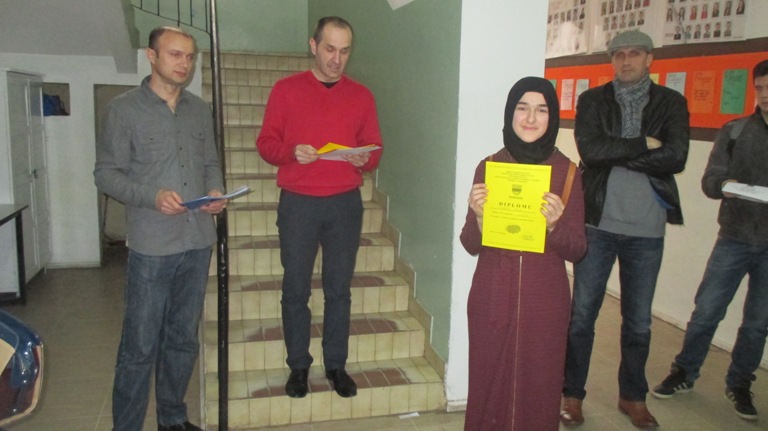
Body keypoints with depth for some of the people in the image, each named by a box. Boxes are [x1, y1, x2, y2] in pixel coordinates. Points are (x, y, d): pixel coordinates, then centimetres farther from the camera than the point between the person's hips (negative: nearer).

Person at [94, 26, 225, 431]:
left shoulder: (199, 109, 11)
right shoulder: (123, 109, -4)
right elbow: (105, 173, -5)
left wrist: (216, 190, -3)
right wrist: (152, 196, -19)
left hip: (198, 242, 5)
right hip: (151, 246, -5)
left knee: (184, 339, 15)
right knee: (141, 345, 0)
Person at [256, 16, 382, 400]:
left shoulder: (361, 96, 8)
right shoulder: (286, 90, 2)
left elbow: (374, 148, 9)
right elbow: (266, 143, 1)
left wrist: (364, 160, -13)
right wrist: (292, 152, -19)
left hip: (345, 203, 2)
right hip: (298, 203, -1)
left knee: (339, 288, 6)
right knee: (296, 289, 5)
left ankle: (336, 365, 19)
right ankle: (298, 366, 19)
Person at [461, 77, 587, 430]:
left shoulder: (567, 172, -1)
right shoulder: (488, 167, 0)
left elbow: (577, 250, -1)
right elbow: (471, 245, 2)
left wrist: (554, 225, -19)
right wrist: (478, 215, -18)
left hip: (545, 301, 0)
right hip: (492, 298, 1)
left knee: (538, 388, 8)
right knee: (488, 386, 9)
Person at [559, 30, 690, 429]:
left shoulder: (671, 103, 4)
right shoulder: (593, 100, 2)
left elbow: (676, 158, -12)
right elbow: (590, 150, -15)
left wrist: (615, 154, -13)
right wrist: (643, 145, -13)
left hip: (647, 230, 1)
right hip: (598, 223, -1)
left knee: (638, 321, 12)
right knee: (581, 314, 5)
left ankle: (633, 396, 30)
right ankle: (572, 394, 21)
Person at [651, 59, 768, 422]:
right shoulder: (734, 131, 4)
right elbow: (709, 180, -2)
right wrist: (724, 185, -24)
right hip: (735, 238, 0)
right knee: (706, 311, 2)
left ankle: (739, 384, 27)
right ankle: (684, 373, 21)